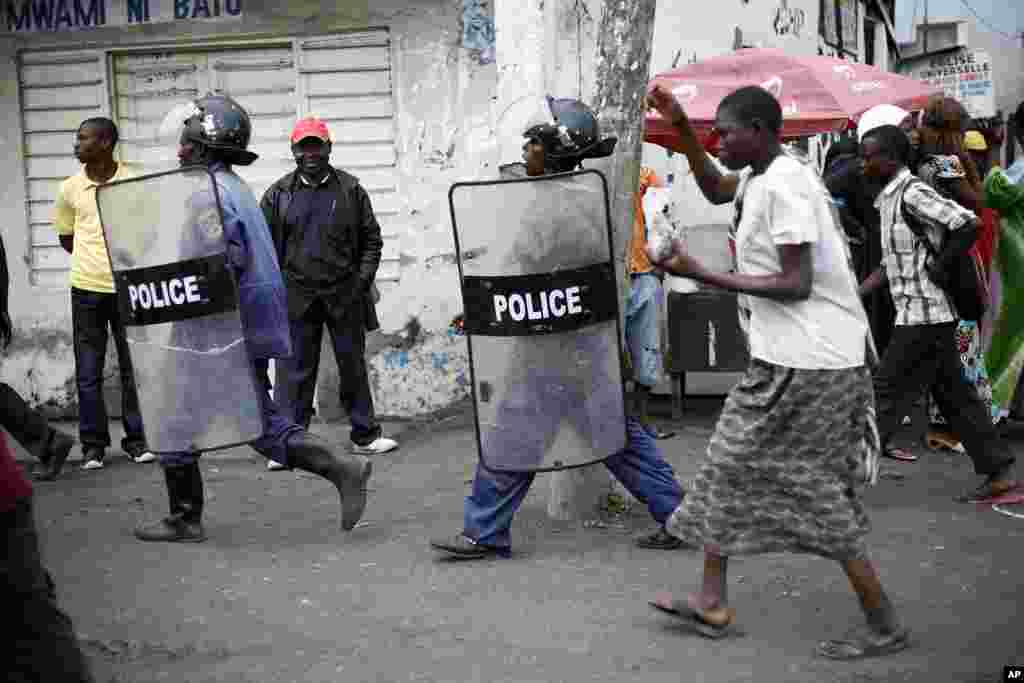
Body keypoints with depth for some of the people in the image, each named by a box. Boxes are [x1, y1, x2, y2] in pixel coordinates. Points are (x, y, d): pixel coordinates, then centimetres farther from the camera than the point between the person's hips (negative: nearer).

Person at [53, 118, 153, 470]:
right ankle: (93, 444, 13)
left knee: (134, 367, 6)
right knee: (88, 372, 4)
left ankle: (136, 438, 16)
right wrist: (96, 258, 10)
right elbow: (66, 237, 13)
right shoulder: (70, 188, 0)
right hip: (87, 289, 2)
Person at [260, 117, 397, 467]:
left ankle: (365, 435, 22)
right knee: (294, 369, 0)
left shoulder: (350, 189, 4)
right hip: (297, 297, 0)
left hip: (344, 295, 1)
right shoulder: (279, 194, 4)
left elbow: (371, 239, 8)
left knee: (353, 365, 11)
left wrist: (362, 279, -2)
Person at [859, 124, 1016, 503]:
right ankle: (999, 472, 15)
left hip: (922, 315, -10)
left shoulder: (913, 193, -16)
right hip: (925, 314, 10)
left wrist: (940, 265, -16)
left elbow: (970, 224, -24)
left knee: (887, 392, -4)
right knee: (954, 394, 12)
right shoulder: (891, 197, 14)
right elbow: (891, 262, 20)